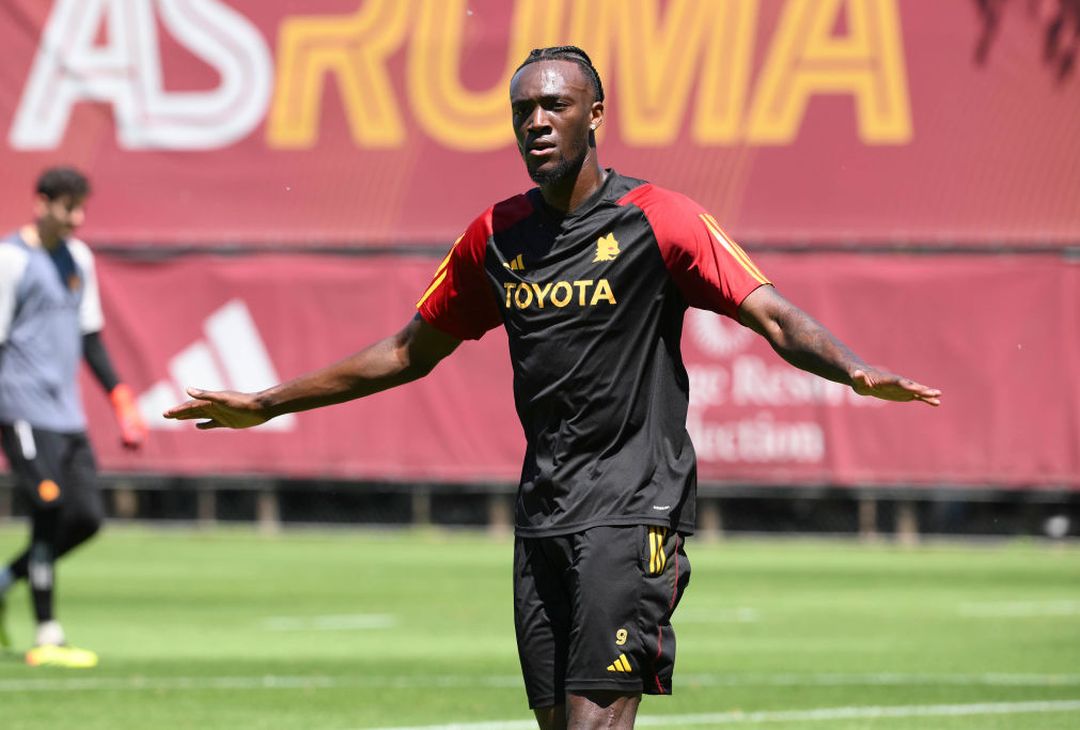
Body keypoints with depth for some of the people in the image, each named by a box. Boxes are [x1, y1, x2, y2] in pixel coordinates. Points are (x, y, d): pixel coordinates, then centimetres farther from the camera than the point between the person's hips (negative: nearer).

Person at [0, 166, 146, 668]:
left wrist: (121, 401, 17)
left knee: (86, 518, 1)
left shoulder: (78, 258, 15)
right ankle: (47, 637, -8)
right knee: (50, 512, -13)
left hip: (67, 414, 8)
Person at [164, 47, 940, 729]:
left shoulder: (657, 221, -6)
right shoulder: (497, 237, 11)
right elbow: (409, 352, 23)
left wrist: (855, 370, -34)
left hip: (633, 505, -6)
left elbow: (775, 317, -13)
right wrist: (264, 405, 25)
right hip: (543, 516, 6)